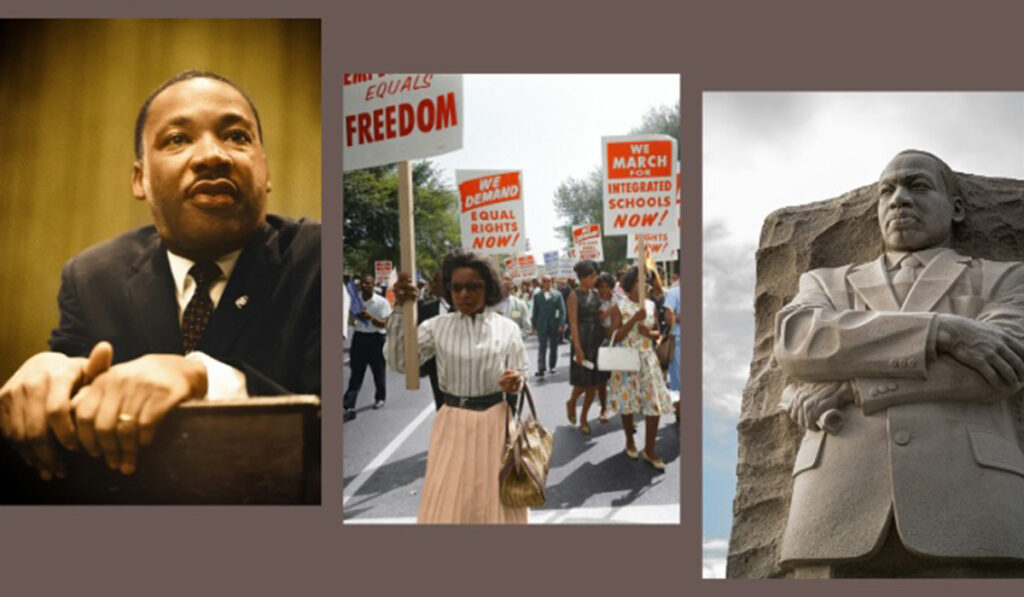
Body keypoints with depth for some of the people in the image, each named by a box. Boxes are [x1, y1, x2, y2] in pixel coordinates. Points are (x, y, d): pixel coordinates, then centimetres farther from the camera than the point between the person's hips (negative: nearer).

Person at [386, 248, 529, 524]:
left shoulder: (507, 328, -2)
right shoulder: (437, 326, -1)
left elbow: (522, 374, 4)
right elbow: (398, 361, -10)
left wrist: (515, 382, -21)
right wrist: (400, 310, -19)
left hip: (495, 421, 0)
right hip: (453, 423, 0)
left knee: (495, 501, 11)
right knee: (446, 503, 5)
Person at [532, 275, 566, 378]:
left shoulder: (557, 294, 2)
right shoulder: (537, 296, 4)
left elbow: (562, 310, 0)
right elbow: (535, 311, 7)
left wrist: (561, 324, -8)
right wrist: (534, 325, 3)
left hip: (554, 326, 1)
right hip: (542, 326, -1)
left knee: (553, 347, 9)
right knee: (542, 347, -8)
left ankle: (552, 366, 22)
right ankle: (540, 369, -12)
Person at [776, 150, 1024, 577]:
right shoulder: (826, 284, 26)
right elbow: (795, 342, 2)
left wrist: (846, 388, -1)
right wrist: (941, 330, -6)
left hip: (969, 504, -1)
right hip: (843, 509, 1)